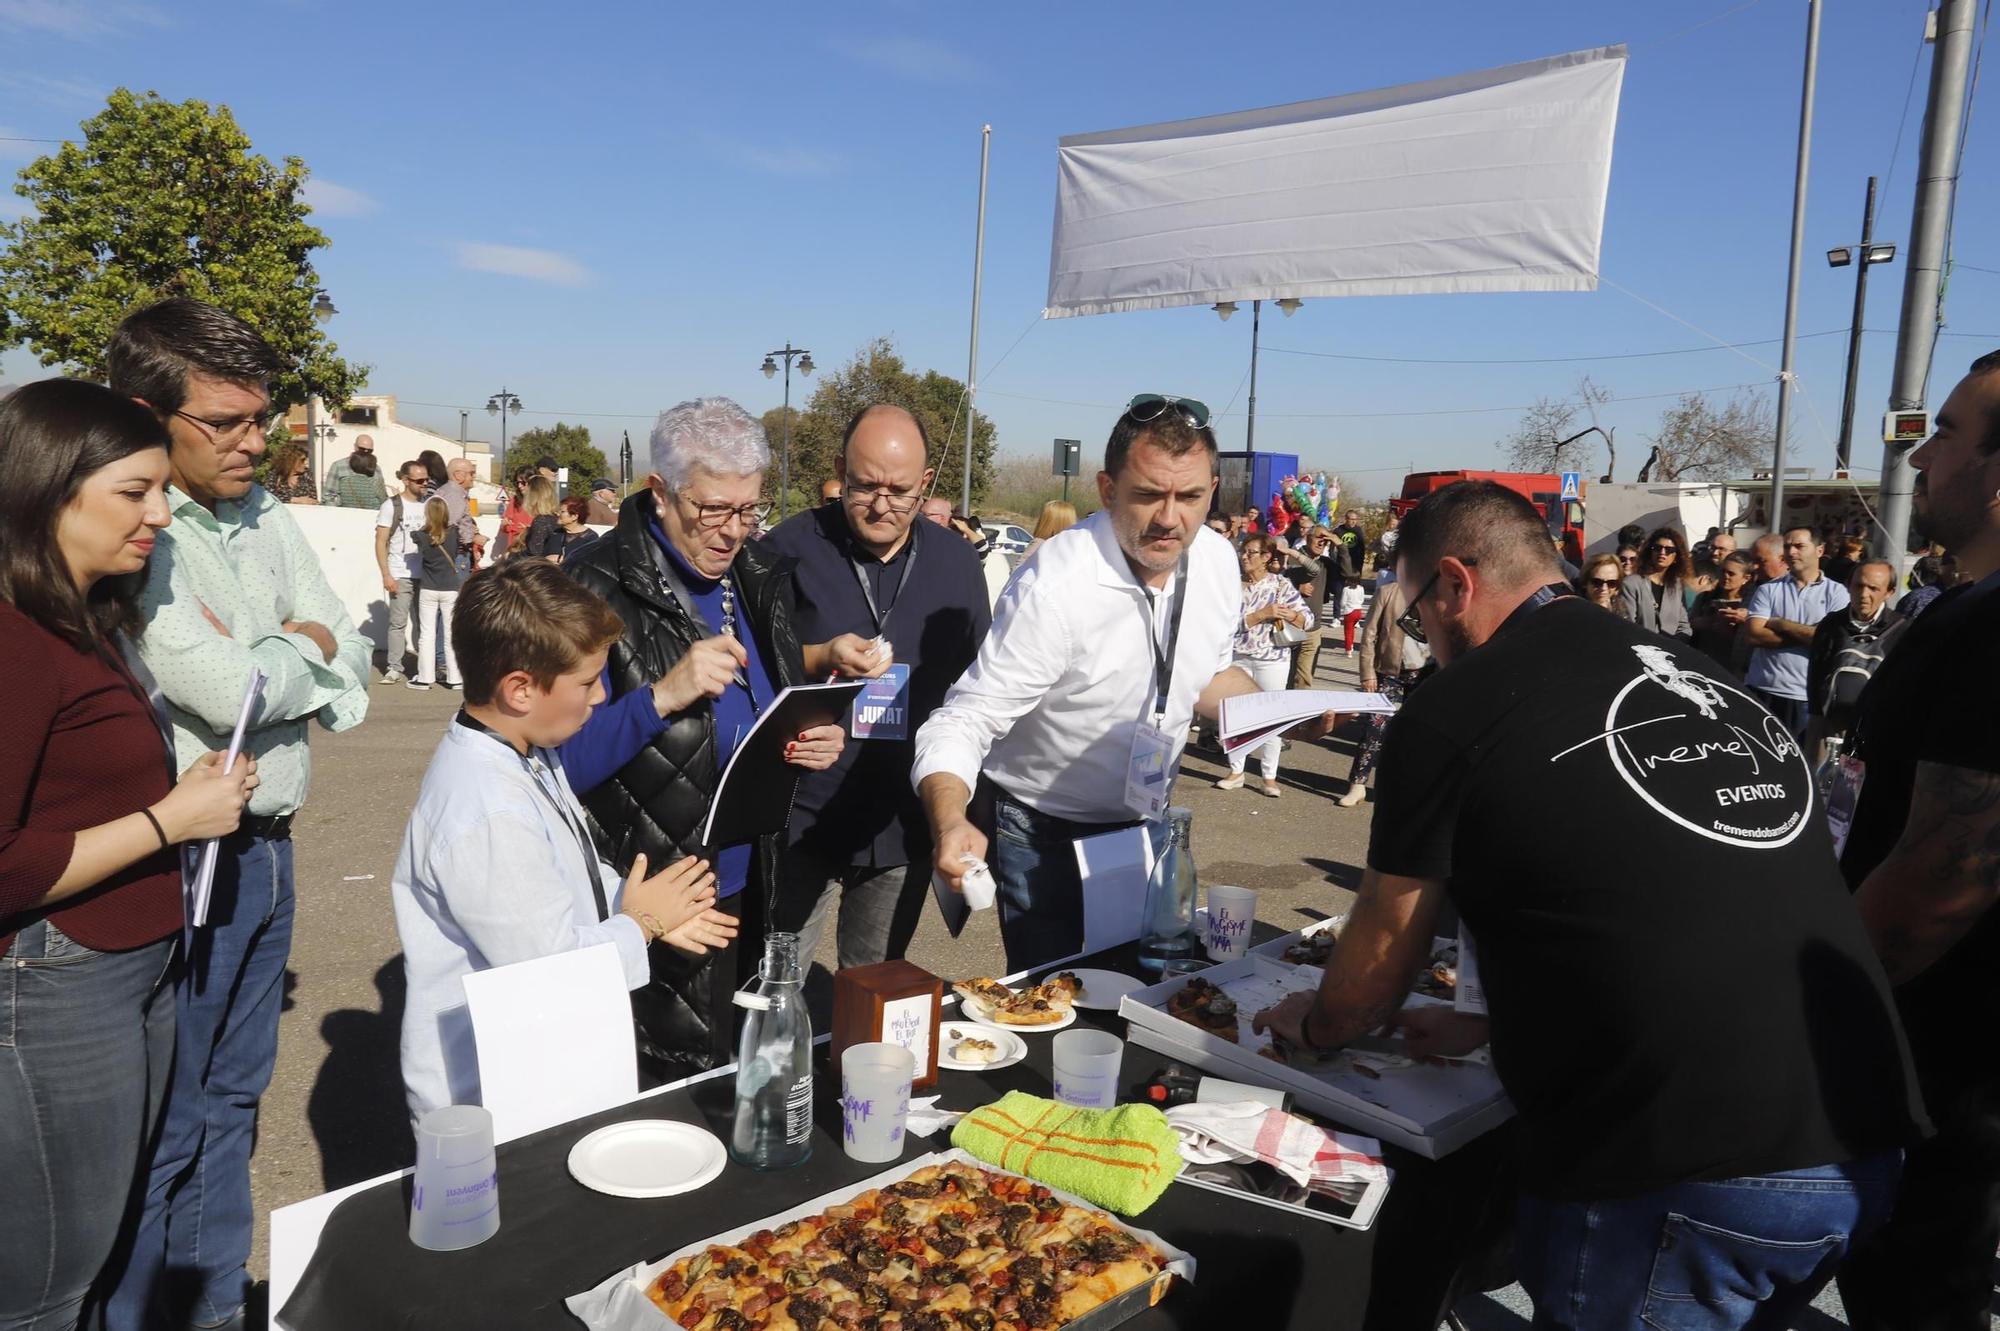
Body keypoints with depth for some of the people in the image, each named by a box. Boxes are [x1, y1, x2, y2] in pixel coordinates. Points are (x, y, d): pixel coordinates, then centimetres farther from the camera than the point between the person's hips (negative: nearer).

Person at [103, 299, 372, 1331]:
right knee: (164, 1132, 6)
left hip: (267, 848, 8)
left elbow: (350, 667, 7)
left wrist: (264, 659, -12)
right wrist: (305, 647, -5)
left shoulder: (263, 514, 7)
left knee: (232, 1099, 20)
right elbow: (229, 691, -24)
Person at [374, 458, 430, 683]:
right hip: (401, 575, -3)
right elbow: (380, 543, -1)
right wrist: (386, 576, -9)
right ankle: (394, 668, 4)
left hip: (426, 574, 4)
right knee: (398, 622, -2)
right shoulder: (391, 506, 0)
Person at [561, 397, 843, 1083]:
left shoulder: (760, 580, 7)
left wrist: (817, 741, -3)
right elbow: (561, 762, -17)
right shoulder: (597, 589, -13)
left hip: (745, 896, 6)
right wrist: (662, 697, -29)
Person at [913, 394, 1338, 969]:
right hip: (1043, 835, -6)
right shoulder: (1055, 587, -29)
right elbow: (965, 721, -28)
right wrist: (949, 823, -47)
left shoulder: (1217, 561, -8)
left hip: (1145, 823, 6)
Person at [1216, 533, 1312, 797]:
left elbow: (1307, 619, -1)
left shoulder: (1281, 585, -1)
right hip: (1237, 658, 2)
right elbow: (1230, 623, -12)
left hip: (1272, 659, -1)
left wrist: (1289, 615, -20)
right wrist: (1262, 614, -20)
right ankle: (1236, 771, 18)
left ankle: (1270, 777, 13)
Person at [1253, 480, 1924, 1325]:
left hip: (1683, 1181, -7)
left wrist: (1314, 1024, 25)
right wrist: (1487, 1028, 29)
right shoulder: (1695, 675, 13)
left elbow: (1380, 956, 5)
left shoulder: (1452, 710, -8)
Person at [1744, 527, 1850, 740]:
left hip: (1809, 696, -1)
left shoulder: (1836, 592, 3)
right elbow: (1752, 635, -6)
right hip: (1763, 692, 1)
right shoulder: (1768, 590, 7)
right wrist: (1804, 635, -10)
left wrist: (1779, 623, -7)